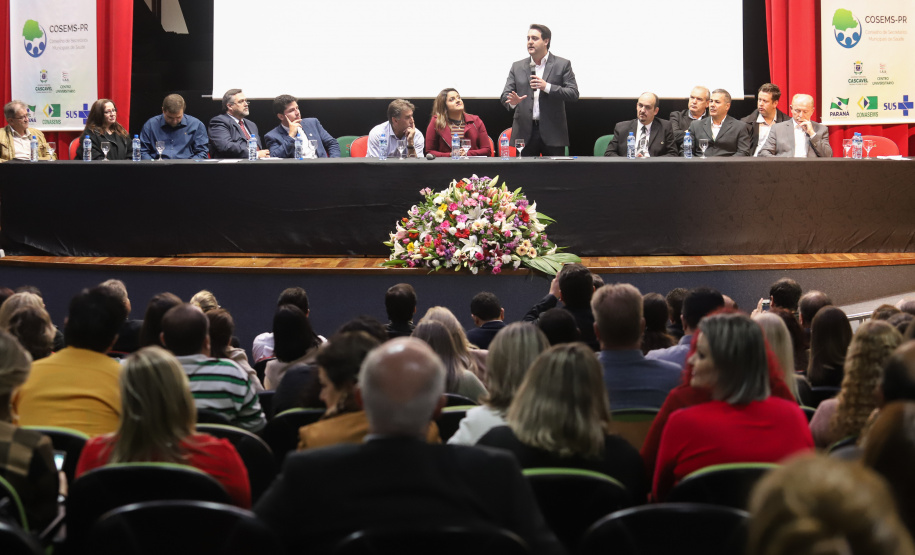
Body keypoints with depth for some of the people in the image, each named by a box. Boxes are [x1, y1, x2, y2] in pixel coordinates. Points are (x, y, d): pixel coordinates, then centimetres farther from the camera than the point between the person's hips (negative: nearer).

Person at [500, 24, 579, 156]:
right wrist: (512, 101, -18)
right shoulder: (517, 67, 12)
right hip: (525, 132, 2)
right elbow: (505, 95, 7)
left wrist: (547, 87, -17)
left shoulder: (562, 65, 4)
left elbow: (573, 94, -4)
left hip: (552, 132, -2)